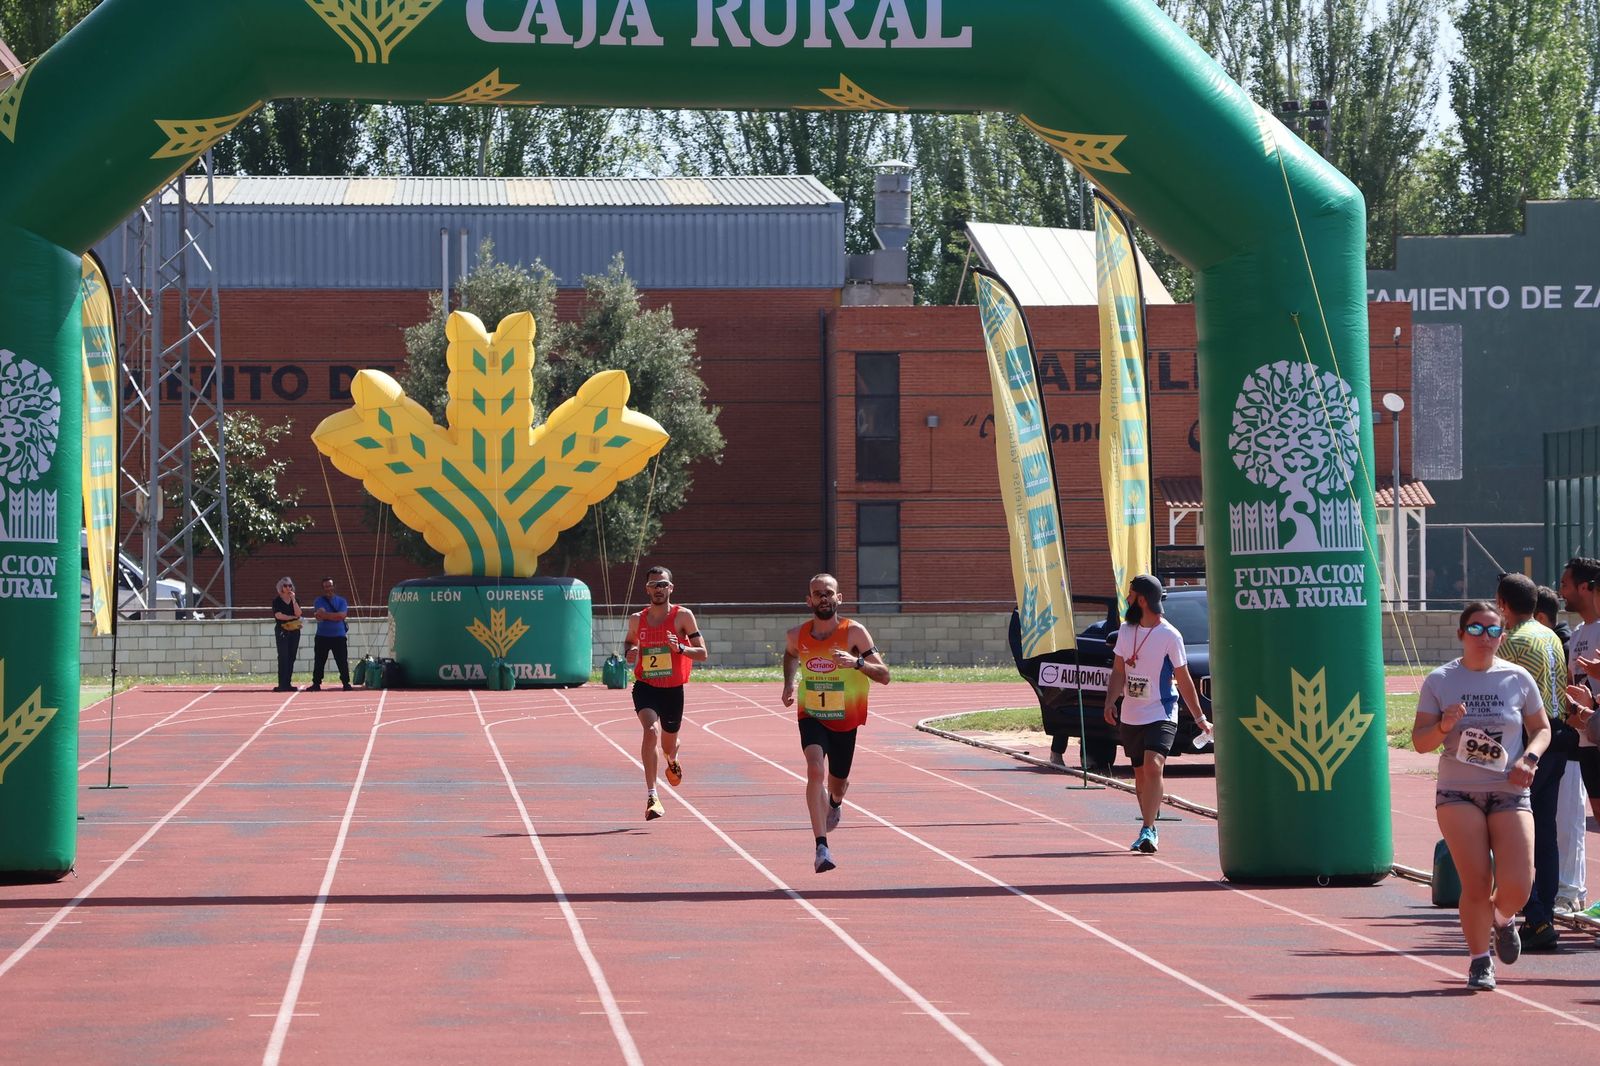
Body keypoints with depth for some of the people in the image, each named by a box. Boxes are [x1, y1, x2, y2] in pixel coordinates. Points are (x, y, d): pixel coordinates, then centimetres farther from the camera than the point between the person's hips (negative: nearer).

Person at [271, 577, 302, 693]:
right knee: (283, 657, -9)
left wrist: (293, 599, -9)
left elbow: (298, 613, -4)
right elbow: (278, 615, -12)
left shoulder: (295, 600, 11)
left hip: (294, 631, 4)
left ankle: (288, 683, 5)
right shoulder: (277, 600, 0)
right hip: (282, 630, -4)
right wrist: (292, 617, -6)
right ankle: (282, 684, -11)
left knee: (291, 658, 2)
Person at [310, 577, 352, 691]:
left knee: (343, 662, 0)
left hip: (339, 637, 0)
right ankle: (316, 683, 9)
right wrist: (335, 616, -13)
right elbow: (320, 616, -12)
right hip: (322, 636, 0)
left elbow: (343, 615, -10)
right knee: (319, 662, 2)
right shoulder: (319, 601, 5)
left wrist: (325, 615, -12)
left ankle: (346, 683, 6)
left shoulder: (341, 601, 6)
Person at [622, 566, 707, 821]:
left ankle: (672, 761, 57)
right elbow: (629, 640, 22)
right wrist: (628, 652, -1)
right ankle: (652, 796, -29)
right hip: (645, 687, 0)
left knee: (668, 744, 15)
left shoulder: (683, 616, -6)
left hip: (673, 689, 0)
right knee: (651, 730, -27)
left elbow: (702, 653, -5)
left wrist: (680, 648, -24)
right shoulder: (637, 620, 2)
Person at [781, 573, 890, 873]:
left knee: (837, 783, 16)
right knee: (815, 770, -26)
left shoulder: (854, 633, -15)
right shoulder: (797, 635, -6)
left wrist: (857, 662, -35)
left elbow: (884, 675, -18)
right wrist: (789, 683, 4)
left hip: (845, 720, 0)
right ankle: (821, 848, -29)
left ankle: (834, 803, 57)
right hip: (811, 715, 0)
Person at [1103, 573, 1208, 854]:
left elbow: (1184, 681, -2)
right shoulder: (1126, 631, 6)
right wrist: (1110, 702, -8)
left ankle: (1147, 831, -25)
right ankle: (1150, 831, 25)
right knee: (1140, 775, 12)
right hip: (1131, 716, 6)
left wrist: (1200, 718, 2)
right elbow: (1118, 672, 10)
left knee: (1153, 766, -23)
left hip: (1161, 715, -6)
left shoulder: (1170, 636, -10)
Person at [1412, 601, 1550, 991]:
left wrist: (1529, 759, -5)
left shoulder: (1518, 679, 5)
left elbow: (1542, 729, 15)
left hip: (1509, 794, 1)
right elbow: (1420, 741, 2)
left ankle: (1503, 919, 25)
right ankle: (1479, 960, 11)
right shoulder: (1439, 681, 2)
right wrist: (1445, 726, -18)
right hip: (1457, 794, -1)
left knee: (1517, 885, -11)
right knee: (1476, 883, -10)